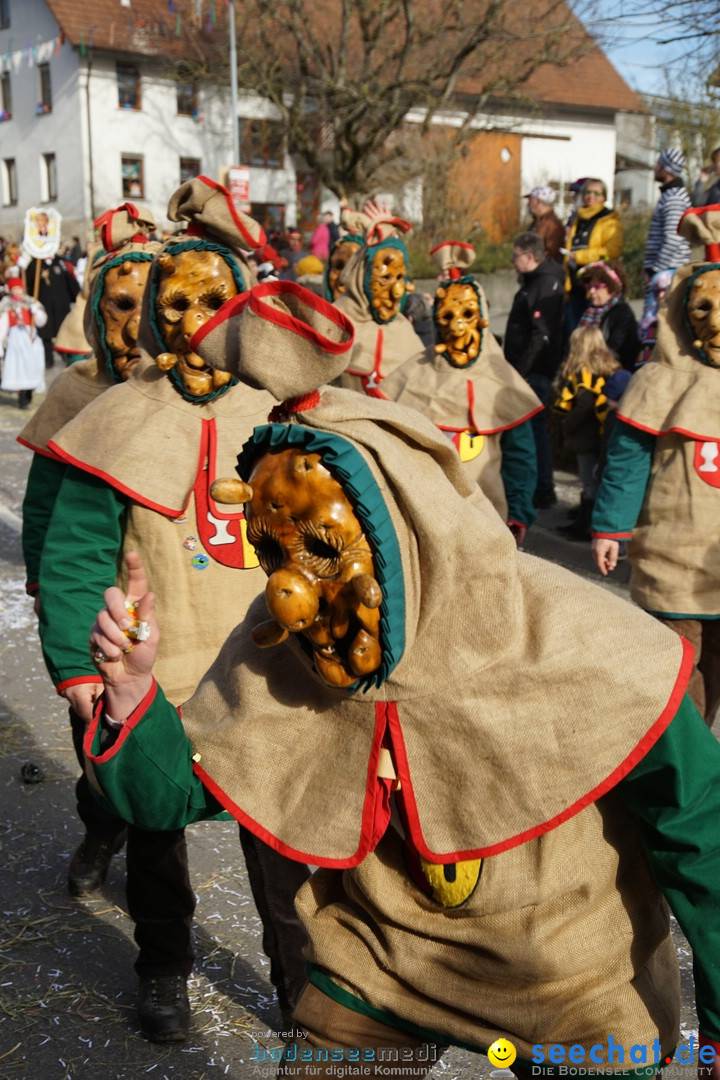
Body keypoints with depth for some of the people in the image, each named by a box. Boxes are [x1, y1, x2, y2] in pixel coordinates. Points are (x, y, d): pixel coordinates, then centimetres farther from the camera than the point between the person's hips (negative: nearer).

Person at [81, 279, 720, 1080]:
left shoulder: (567, 642, -29)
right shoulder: (274, 652, -17)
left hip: (575, 987, -2)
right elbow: (174, 790, -10)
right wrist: (130, 691, -31)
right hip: (379, 965, 3)